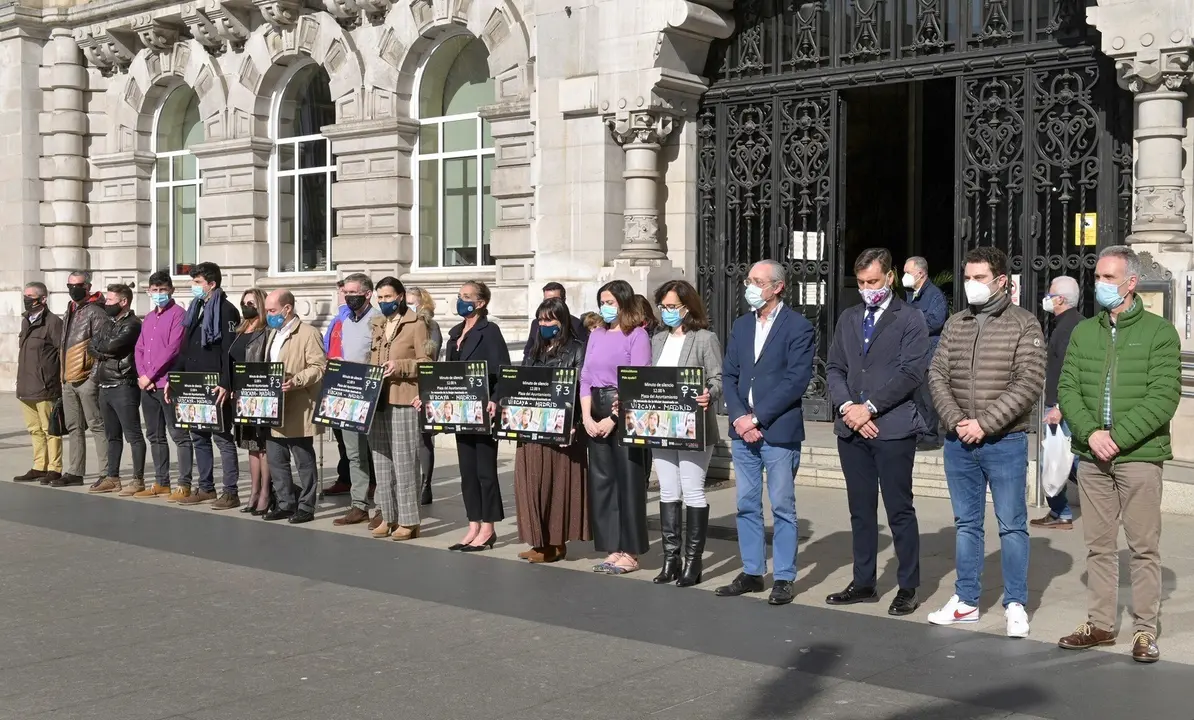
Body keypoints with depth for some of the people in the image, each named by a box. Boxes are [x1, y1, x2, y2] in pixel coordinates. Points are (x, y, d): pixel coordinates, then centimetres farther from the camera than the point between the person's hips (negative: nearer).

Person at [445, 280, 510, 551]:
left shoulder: (489, 331, -8)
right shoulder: (455, 333, 15)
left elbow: (502, 371, -15)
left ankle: (487, 529, 7)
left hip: (483, 410, -8)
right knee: (467, 470, 10)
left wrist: (495, 401, -27)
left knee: (485, 469, -1)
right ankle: (474, 526, 17)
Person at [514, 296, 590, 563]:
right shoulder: (533, 352, 18)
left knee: (557, 481, -1)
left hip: (560, 429, -6)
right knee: (532, 482, 5)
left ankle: (557, 542, 6)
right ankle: (539, 540, 13)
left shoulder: (576, 350, -2)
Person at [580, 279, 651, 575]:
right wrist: (587, 417, -1)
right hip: (596, 416, 7)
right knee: (601, 481, 7)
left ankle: (630, 553, 5)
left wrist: (612, 420, -14)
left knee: (628, 481, -2)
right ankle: (613, 550, 15)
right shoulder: (596, 335, 15)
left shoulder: (637, 335, -5)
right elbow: (586, 377, 12)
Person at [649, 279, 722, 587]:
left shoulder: (705, 339, -3)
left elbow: (718, 380, -9)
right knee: (668, 492, 8)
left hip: (693, 428, -6)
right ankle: (671, 558, 14)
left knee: (693, 492, -2)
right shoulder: (658, 341, 15)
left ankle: (693, 561, 5)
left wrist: (708, 396, -29)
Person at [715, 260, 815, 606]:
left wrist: (756, 418, -15)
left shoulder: (799, 327, -6)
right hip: (743, 430, 6)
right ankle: (752, 572, 21)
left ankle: (784, 578, 10)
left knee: (782, 508, 1)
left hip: (779, 432, -6)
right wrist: (738, 417, -5)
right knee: (747, 506, 11)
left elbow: (796, 381, -13)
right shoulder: (741, 325, 13)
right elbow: (729, 375, 10)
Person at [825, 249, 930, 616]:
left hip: (893, 428, -5)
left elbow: (911, 372, -11)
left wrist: (869, 407, -14)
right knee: (861, 510, 11)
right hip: (851, 429, 5)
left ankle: (908, 588, 8)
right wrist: (847, 407, -5)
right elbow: (834, 367, 12)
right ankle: (863, 583, 20)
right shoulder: (848, 318, 15)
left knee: (900, 510, 0)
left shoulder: (910, 319, -2)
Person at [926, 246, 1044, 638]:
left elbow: (1030, 383, -12)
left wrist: (984, 423, -16)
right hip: (959, 442, 5)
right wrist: (955, 421, -8)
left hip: (1005, 442, -4)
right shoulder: (955, 324, 9)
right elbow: (937, 375, 6)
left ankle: (1015, 604, 13)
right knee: (966, 523, 13)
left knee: (1012, 525, 2)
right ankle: (966, 600, 23)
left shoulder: (1023, 324, -5)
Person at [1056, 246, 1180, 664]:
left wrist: (1118, 436, -17)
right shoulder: (1083, 332, 12)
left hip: (1139, 456, -4)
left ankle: (1145, 631, 9)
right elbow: (1067, 389, 6)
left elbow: (1164, 396, -9)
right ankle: (1100, 624, 20)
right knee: (1098, 545, 10)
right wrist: (1090, 433, -11)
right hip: (1091, 456, 4)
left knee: (1143, 547, 1)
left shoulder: (1158, 331, -1)